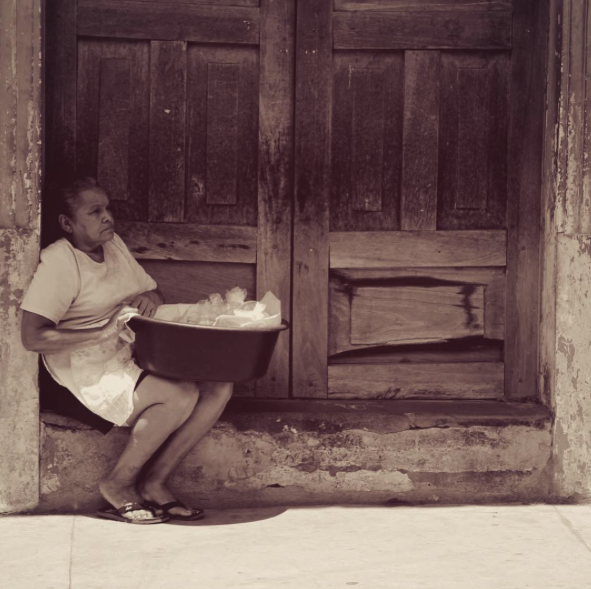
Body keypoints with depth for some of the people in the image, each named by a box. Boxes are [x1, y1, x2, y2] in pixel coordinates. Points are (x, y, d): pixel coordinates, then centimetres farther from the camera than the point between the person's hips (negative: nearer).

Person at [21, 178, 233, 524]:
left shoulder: (114, 244, 13)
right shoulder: (59, 261, -12)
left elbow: (155, 292, 23)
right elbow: (33, 337, -20)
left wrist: (151, 298, -3)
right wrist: (104, 332, -23)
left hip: (134, 357, 8)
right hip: (89, 369, -8)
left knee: (218, 388, -12)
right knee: (181, 396, -29)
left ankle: (154, 482, -4)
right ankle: (118, 485, -11)